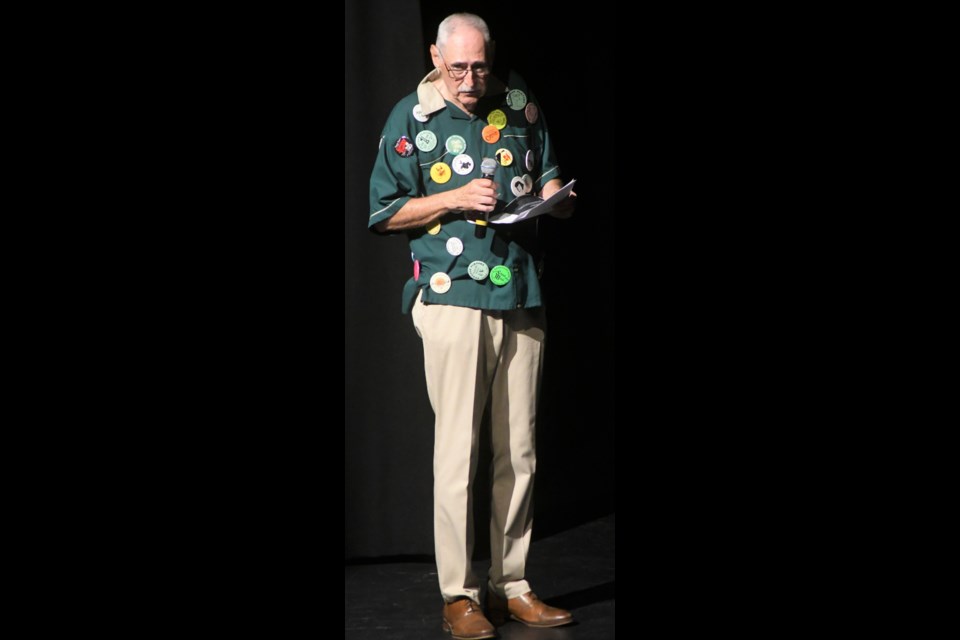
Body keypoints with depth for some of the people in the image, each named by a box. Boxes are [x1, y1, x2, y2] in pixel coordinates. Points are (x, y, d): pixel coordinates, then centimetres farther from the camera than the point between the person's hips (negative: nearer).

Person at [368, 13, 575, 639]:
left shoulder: (520, 103, 10)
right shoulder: (412, 117, 1)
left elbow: (550, 179, 18)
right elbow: (384, 211, 1)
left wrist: (555, 196, -5)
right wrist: (456, 199, -12)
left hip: (522, 296, 4)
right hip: (452, 296, -4)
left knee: (520, 450, 6)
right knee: (458, 447, -6)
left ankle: (513, 585, 15)